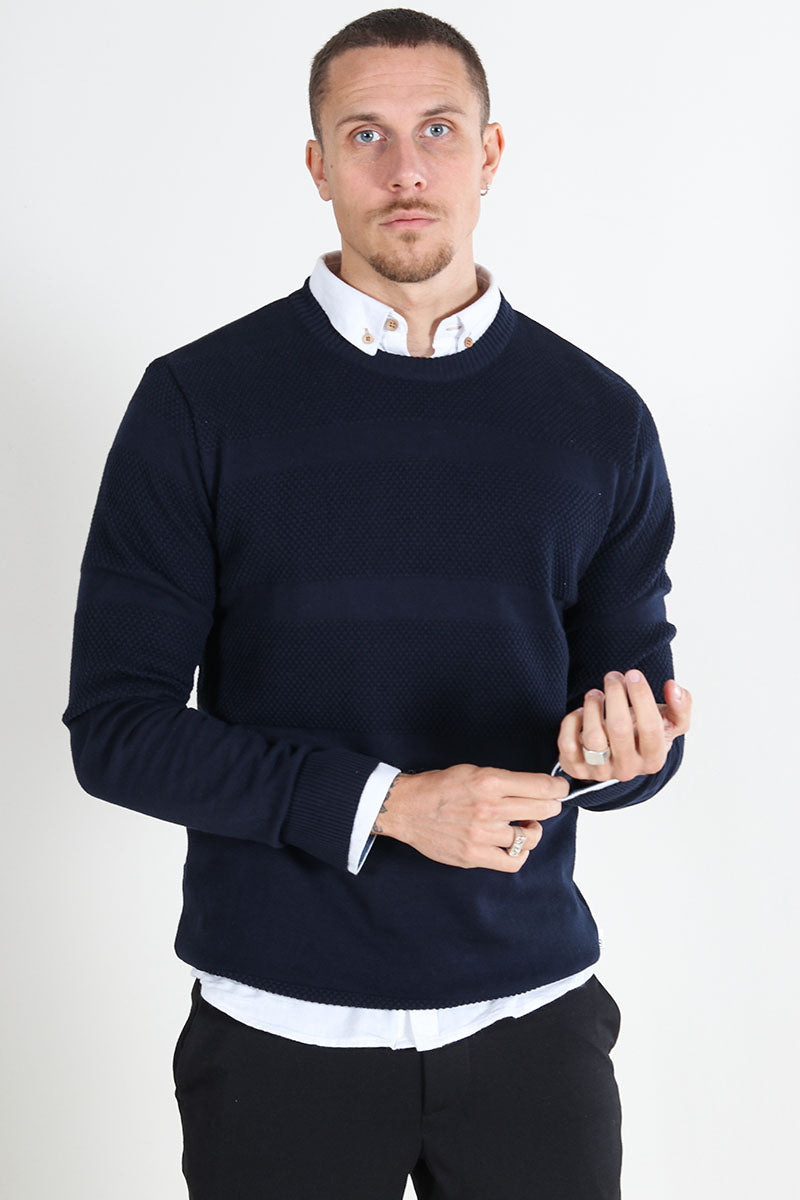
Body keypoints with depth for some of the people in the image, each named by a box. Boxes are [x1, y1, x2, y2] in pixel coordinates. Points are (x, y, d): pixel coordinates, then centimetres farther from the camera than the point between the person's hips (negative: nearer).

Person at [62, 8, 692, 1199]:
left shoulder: (598, 418, 2)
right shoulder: (197, 401, -5)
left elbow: (643, 716, 7)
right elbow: (115, 725, -7)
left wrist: (619, 752, -17)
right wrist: (384, 803, -18)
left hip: (531, 1011, 2)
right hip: (281, 1022, -1)